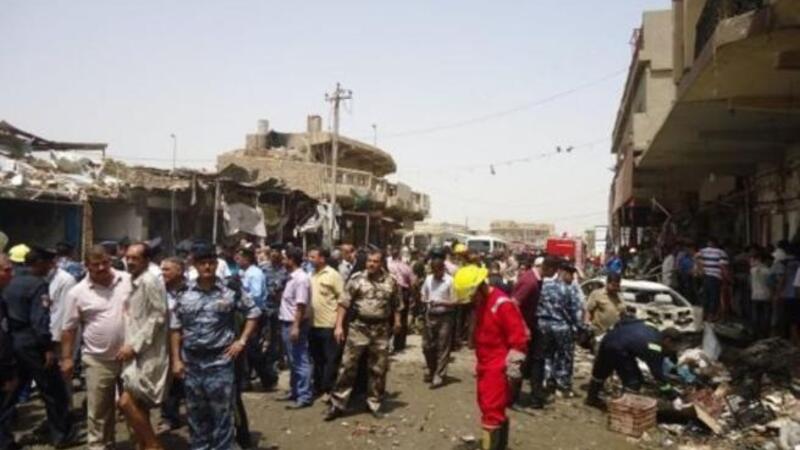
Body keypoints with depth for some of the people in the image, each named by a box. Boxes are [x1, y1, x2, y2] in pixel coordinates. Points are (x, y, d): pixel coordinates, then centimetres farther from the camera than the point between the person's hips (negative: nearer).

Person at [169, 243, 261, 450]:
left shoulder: (230, 292, -5)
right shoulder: (184, 295, 1)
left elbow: (253, 312, 4)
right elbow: (175, 328, 6)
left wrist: (241, 341, -3)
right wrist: (176, 359, 1)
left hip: (220, 362, -2)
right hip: (191, 363, 3)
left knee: (222, 415, 4)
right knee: (196, 415, 15)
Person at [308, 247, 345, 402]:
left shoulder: (333, 275, -8)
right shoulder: (311, 275, 10)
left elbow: (342, 299, -9)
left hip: (328, 324, -6)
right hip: (313, 324, 6)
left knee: (330, 359, 2)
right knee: (317, 358, 15)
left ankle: (328, 390, 10)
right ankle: (318, 387, 27)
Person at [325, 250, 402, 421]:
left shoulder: (390, 281, 3)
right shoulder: (356, 278, -3)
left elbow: (396, 305, 11)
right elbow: (344, 303, -4)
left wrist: (397, 321, 0)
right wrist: (339, 326, -9)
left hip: (381, 330, 2)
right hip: (359, 328, -2)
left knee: (379, 369, 10)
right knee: (348, 365, -1)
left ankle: (374, 403, 26)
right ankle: (338, 404, 9)